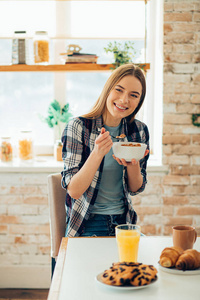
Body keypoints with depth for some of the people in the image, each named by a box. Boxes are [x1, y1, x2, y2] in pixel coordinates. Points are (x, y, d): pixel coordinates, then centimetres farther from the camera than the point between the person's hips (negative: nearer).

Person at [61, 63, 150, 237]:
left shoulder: (139, 131, 2)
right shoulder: (78, 127, -10)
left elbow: (136, 189, 7)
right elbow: (73, 191, -15)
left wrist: (133, 165, -15)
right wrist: (98, 153, -29)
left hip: (124, 222, 4)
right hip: (87, 225, -3)